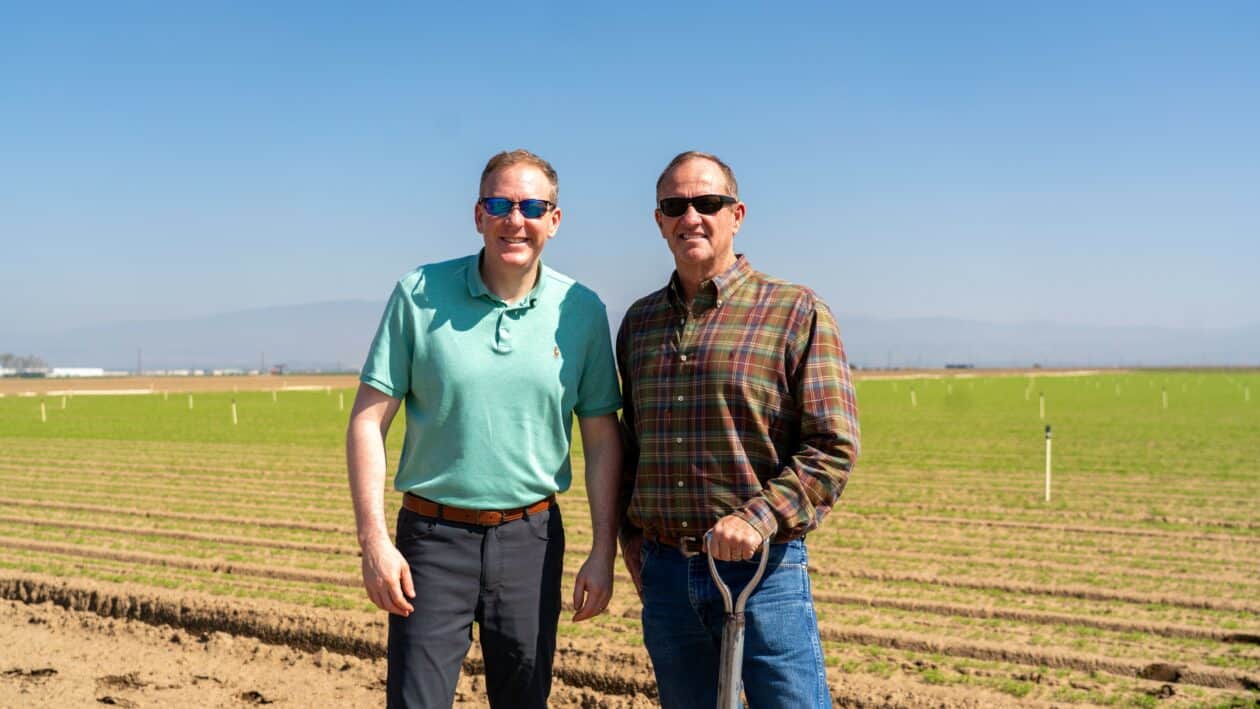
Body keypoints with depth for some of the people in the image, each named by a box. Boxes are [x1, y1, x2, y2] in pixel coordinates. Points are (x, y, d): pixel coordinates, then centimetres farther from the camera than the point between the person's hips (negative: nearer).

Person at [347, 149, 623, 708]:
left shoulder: (581, 310, 0)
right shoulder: (419, 295, -5)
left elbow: (602, 439, 5)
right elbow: (368, 420, -4)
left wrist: (603, 552, 1)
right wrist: (373, 539, -10)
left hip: (531, 537, 2)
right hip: (434, 536, -1)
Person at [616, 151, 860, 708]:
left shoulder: (795, 313, -4)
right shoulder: (638, 322, 12)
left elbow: (834, 446, -9)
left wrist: (758, 518, -20)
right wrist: (629, 535, 12)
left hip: (763, 570, -4)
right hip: (664, 573, 5)